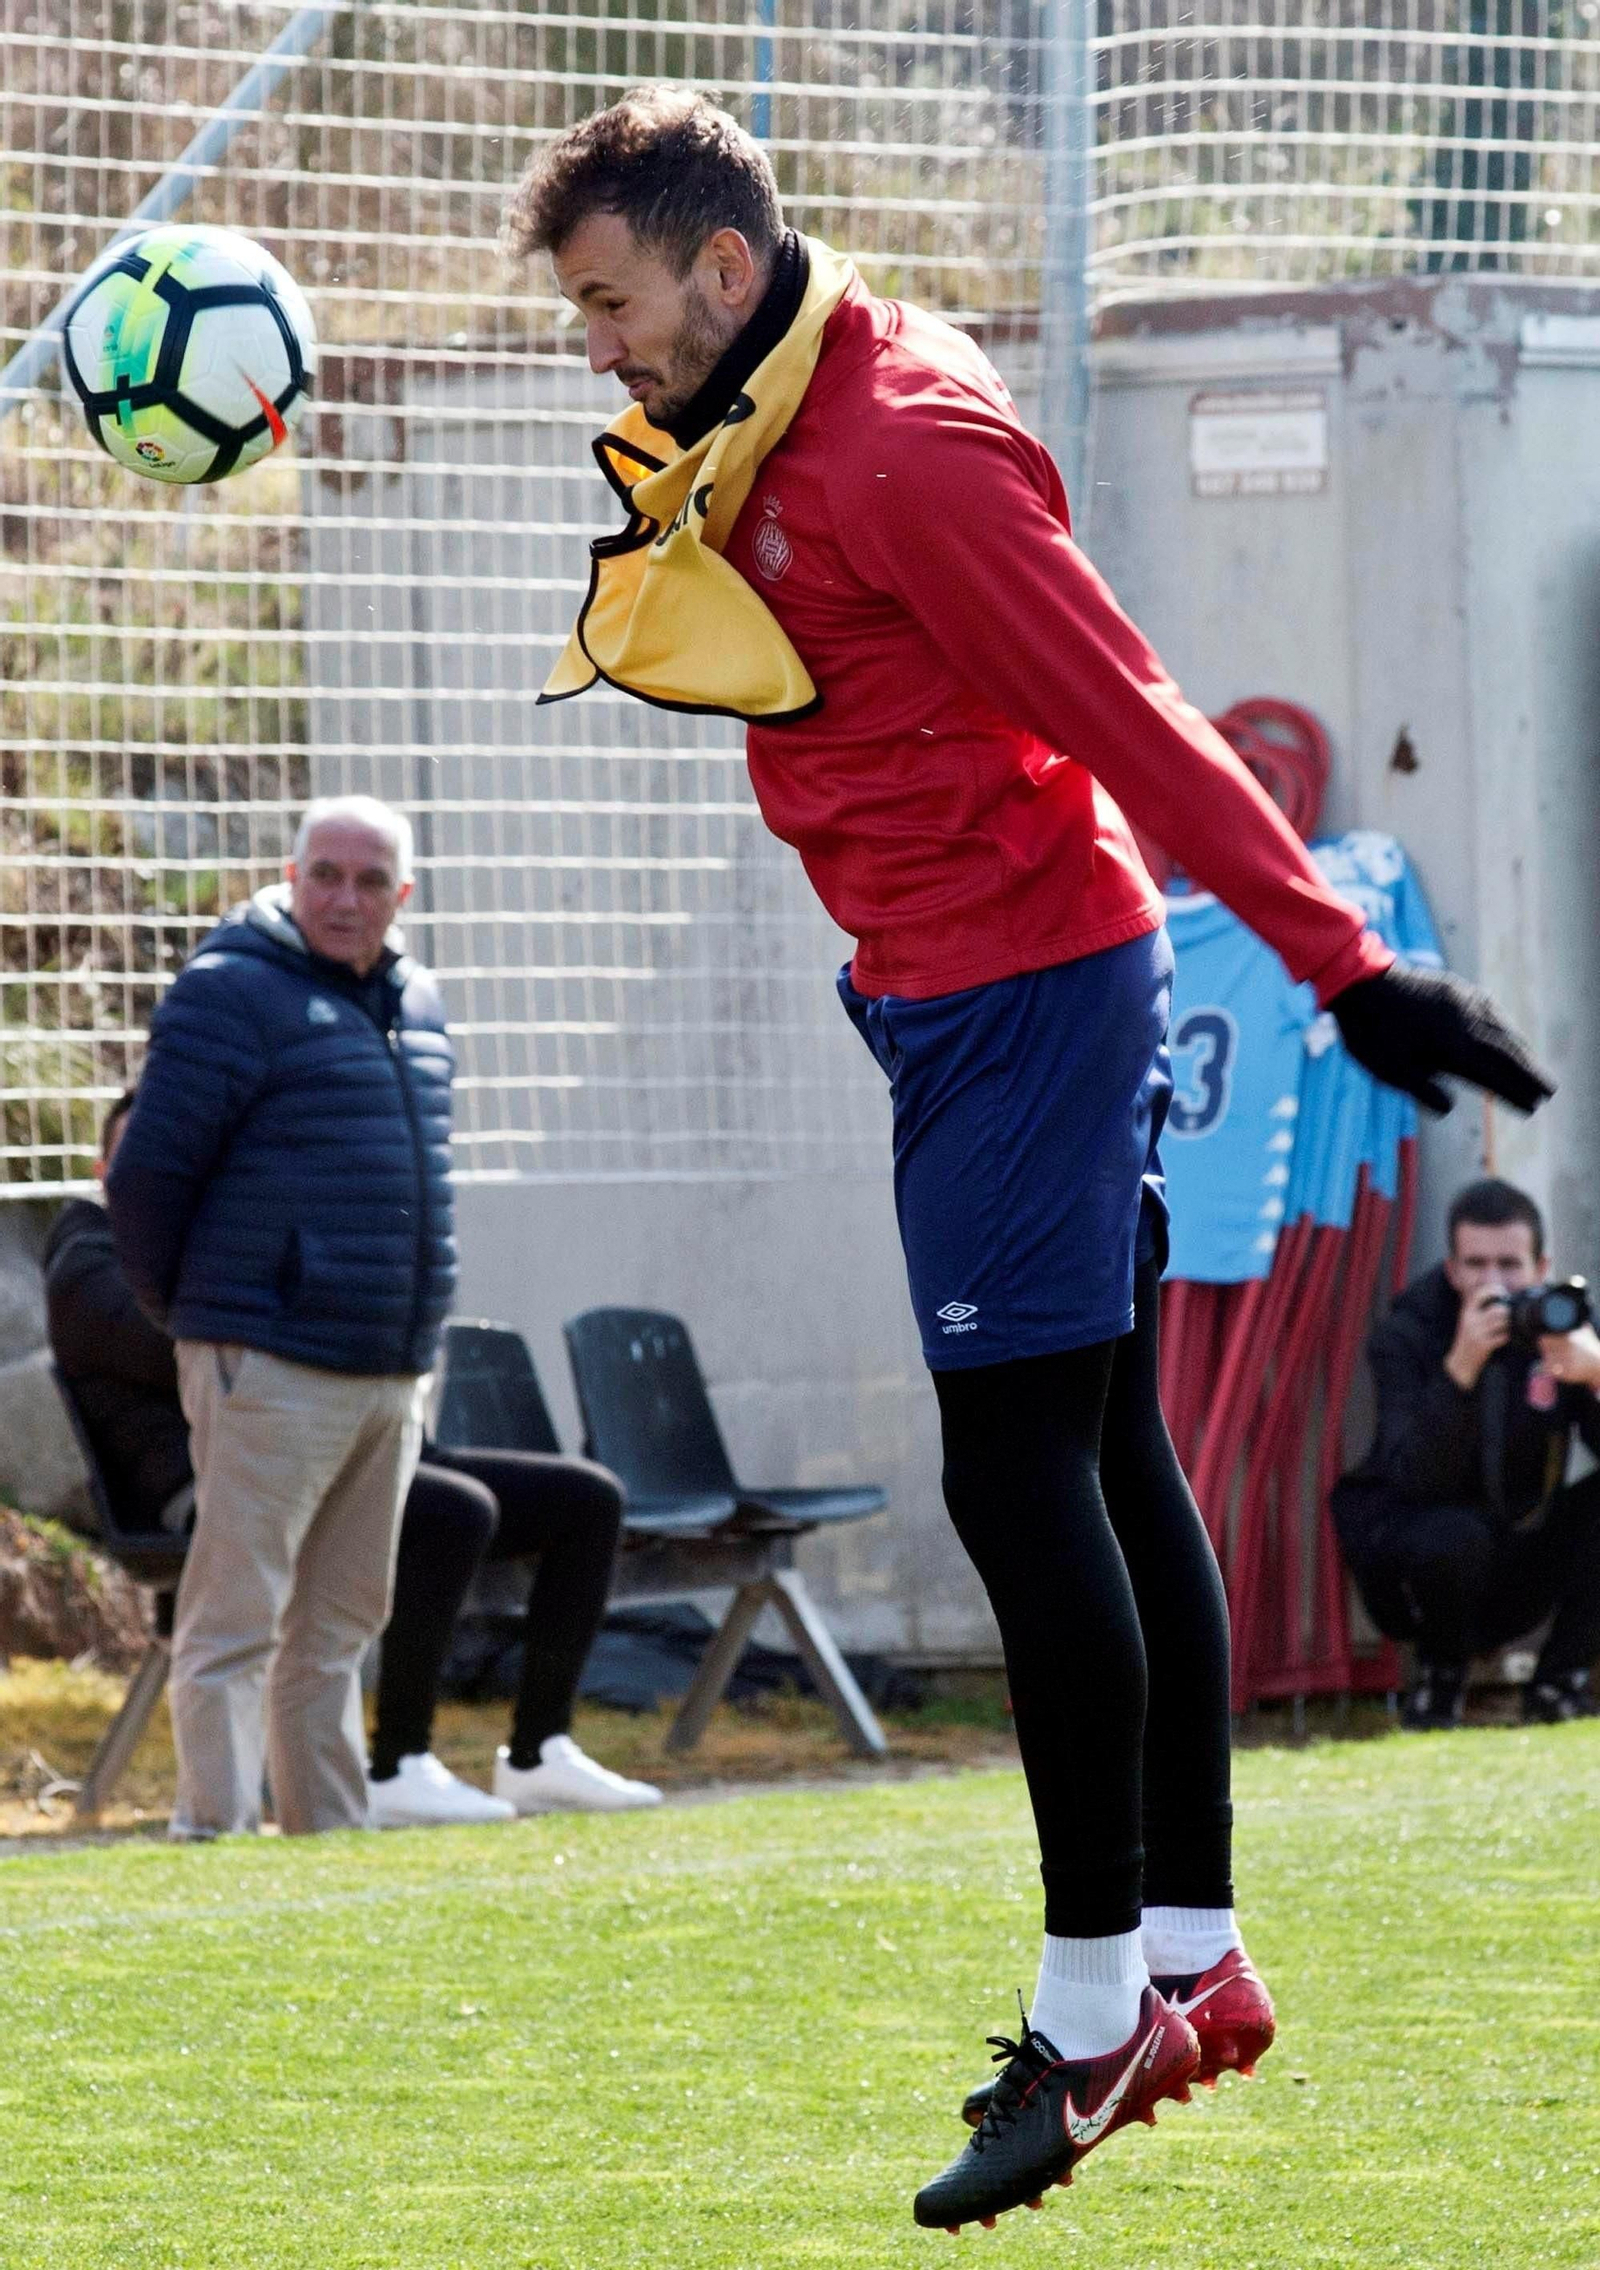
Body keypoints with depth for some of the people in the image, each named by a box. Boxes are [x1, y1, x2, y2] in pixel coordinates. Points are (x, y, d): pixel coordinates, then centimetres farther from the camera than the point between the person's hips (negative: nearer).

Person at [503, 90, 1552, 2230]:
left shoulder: (912, 450, -20)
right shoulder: (759, 443, 9)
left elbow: (1133, 723, -22)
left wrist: (1347, 965, -22)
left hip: (1022, 989, -10)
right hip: (979, 988, 10)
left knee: (1019, 1472, -9)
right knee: (1102, 1465, 13)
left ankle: (1096, 2006, -5)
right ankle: (1191, 1959, 19)